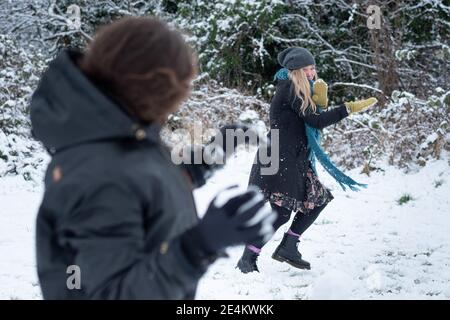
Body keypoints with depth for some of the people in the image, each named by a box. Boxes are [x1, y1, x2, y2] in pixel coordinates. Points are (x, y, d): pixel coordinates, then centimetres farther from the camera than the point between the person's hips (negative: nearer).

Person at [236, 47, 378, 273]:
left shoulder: (301, 90, 18)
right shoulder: (289, 88, -12)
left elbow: (316, 124, 14)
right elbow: (315, 121, -19)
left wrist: (320, 101, -2)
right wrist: (350, 108, -19)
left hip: (295, 160, 10)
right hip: (280, 159, -10)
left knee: (318, 199, 10)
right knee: (282, 211, -14)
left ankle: (288, 248, 12)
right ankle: (247, 259, -7)